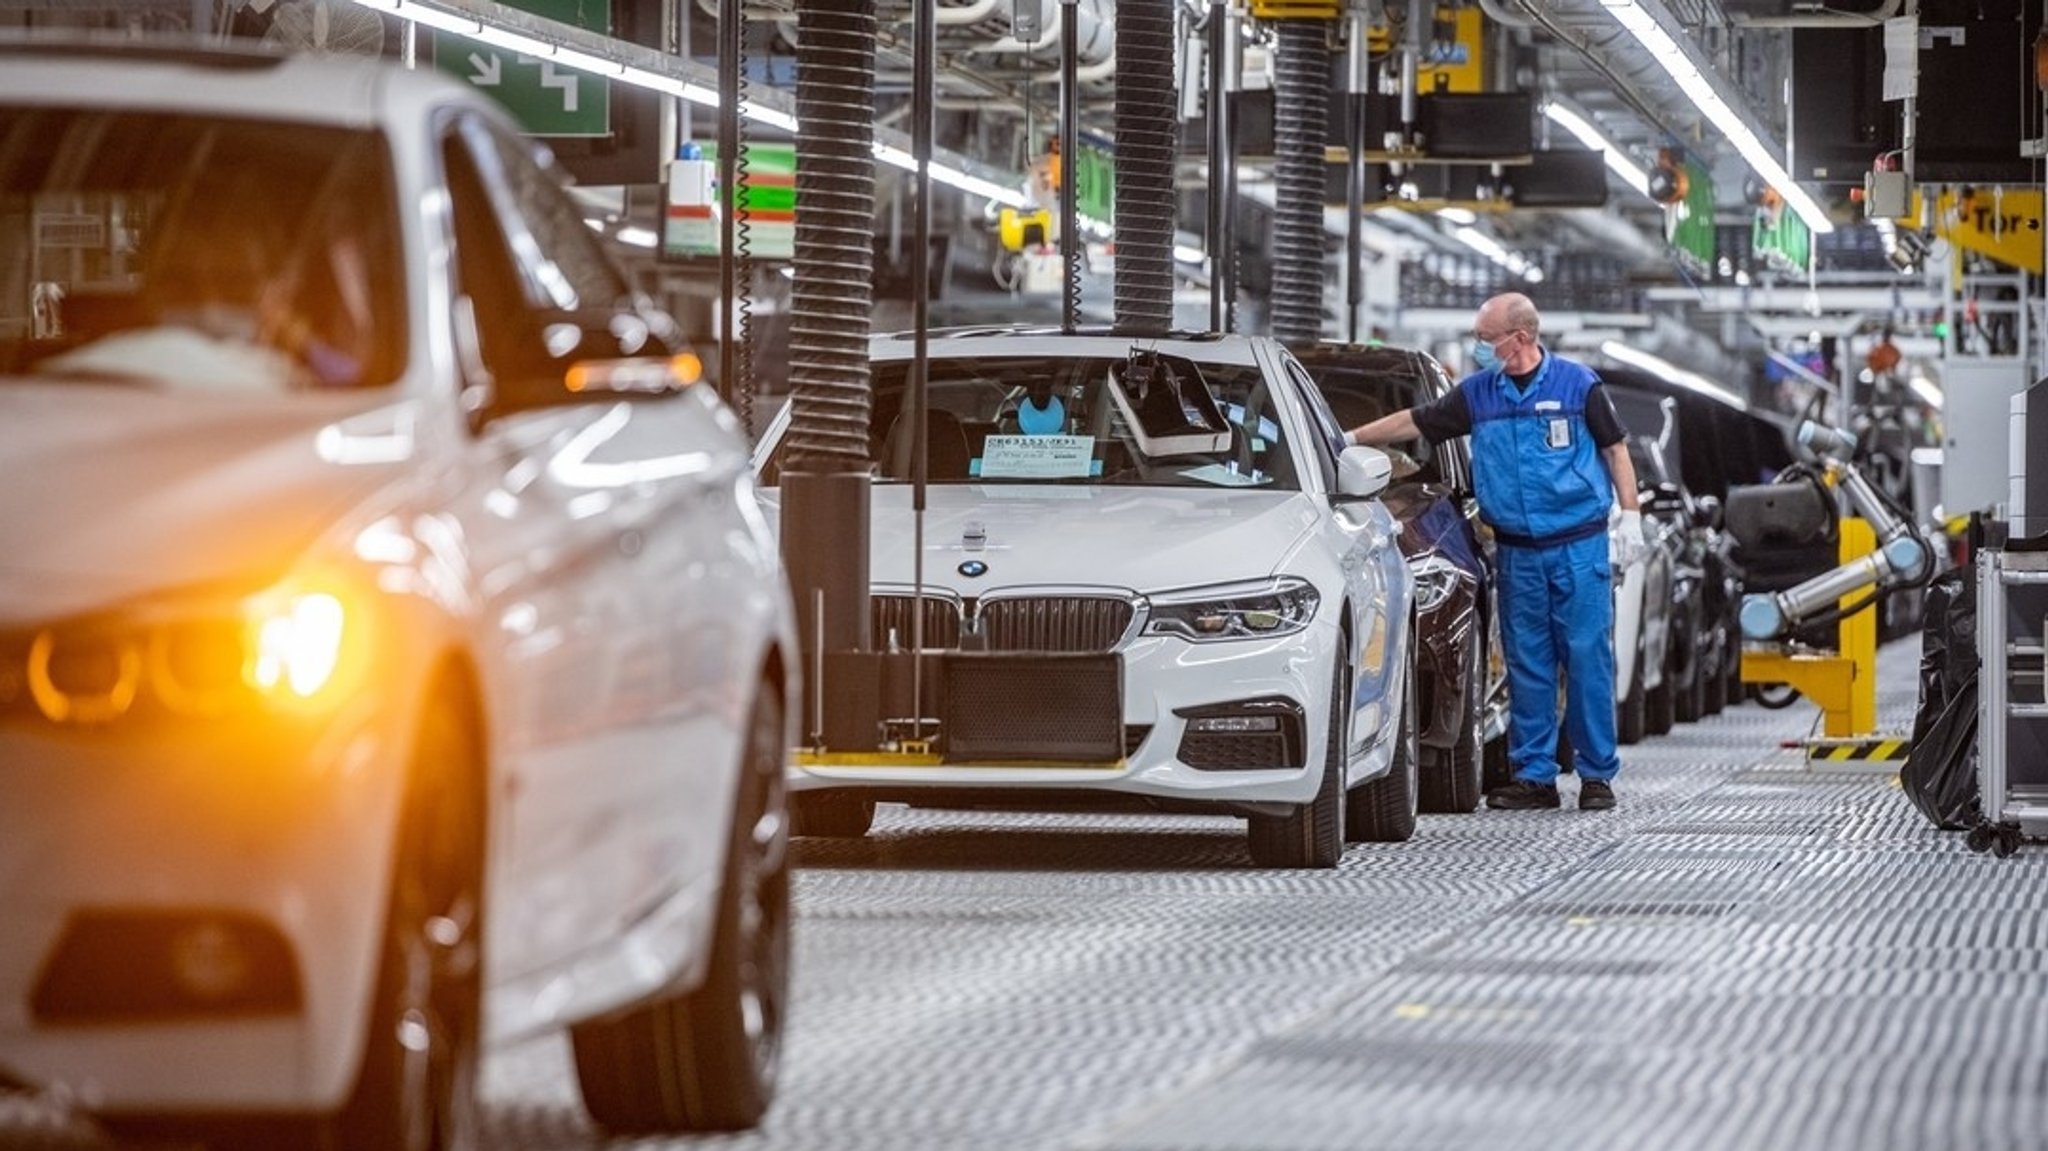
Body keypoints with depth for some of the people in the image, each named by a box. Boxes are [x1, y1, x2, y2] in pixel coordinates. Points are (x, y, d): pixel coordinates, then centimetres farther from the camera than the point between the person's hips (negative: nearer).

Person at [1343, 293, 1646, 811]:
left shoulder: (1578, 383, -2)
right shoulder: (1477, 394, 7)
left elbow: (1615, 450, 3)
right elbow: (1415, 421, 14)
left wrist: (1630, 517, -2)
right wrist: (1350, 439, 13)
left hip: (1580, 547, -4)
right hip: (1517, 552, 4)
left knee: (1588, 657, -4)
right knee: (1526, 663, 3)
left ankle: (1597, 774, 2)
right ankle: (1534, 775, 8)